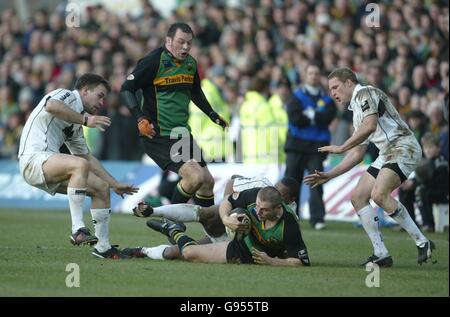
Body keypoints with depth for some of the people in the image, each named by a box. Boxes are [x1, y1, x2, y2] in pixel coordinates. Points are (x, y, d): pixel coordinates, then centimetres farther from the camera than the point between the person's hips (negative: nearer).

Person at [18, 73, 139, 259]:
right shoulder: (67, 96, -2)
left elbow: (87, 156, 32)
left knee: (102, 187, 7)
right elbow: (51, 106, -27)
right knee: (80, 165, -33)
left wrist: (115, 185, 30)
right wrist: (85, 120, -23)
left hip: (50, 169, 10)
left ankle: (103, 247, 11)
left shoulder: (76, 124, 25)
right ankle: (78, 229, -35)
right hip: (34, 158, -10)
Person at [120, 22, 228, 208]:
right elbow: (126, 89, -11)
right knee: (195, 176, -21)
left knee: (208, 182, 9)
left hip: (183, 135, 8)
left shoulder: (191, 64, 10)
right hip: (158, 136, -8)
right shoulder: (154, 61, -13)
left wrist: (213, 115, 28)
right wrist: (140, 119, -22)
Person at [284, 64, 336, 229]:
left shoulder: (327, 99, 13)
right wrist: (317, 119, -6)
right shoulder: (297, 96, 9)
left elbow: (328, 117, -6)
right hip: (297, 143, 0)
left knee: (316, 182, -9)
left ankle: (317, 219, -12)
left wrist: (310, 115, -9)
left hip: (317, 146, 0)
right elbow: (294, 118, -8)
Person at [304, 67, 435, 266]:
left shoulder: (365, 93, -3)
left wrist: (341, 148, -14)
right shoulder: (357, 111, 25)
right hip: (387, 153, 10)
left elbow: (370, 125, -20)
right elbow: (357, 154, 27)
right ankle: (381, 254, 0)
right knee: (358, 197, 2)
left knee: (379, 194, -26)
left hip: (403, 146, -10)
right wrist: (329, 175, 23)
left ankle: (422, 243, -17)